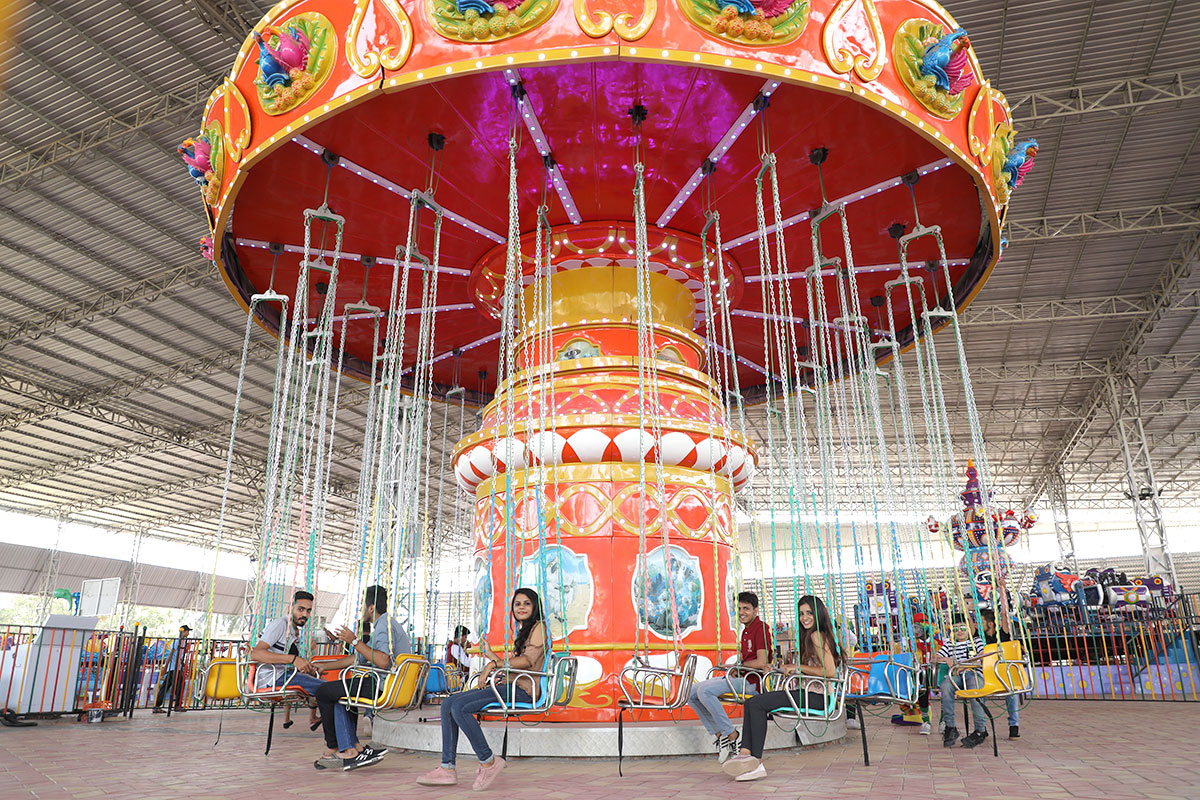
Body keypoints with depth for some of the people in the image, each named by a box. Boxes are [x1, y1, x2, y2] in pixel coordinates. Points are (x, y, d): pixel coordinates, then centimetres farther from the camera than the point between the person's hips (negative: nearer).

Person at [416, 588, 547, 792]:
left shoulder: (539, 627, -2)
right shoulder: (522, 632, 26)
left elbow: (528, 660, -16)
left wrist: (494, 664, -19)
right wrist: (491, 654, 14)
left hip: (523, 689, -10)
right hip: (509, 687, 10)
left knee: (460, 707, -23)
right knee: (448, 704, -2)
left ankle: (488, 762, -11)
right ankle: (447, 768, -5)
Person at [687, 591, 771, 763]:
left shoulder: (761, 628, -11)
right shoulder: (746, 630, 18)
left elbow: (761, 662, -19)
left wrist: (739, 664, -5)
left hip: (752, 681, -10)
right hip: (740, 677, 10)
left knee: (705, 691, -27)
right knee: (692, 693, 0)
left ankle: (731, 736, -15)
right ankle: (720, 735, 1)